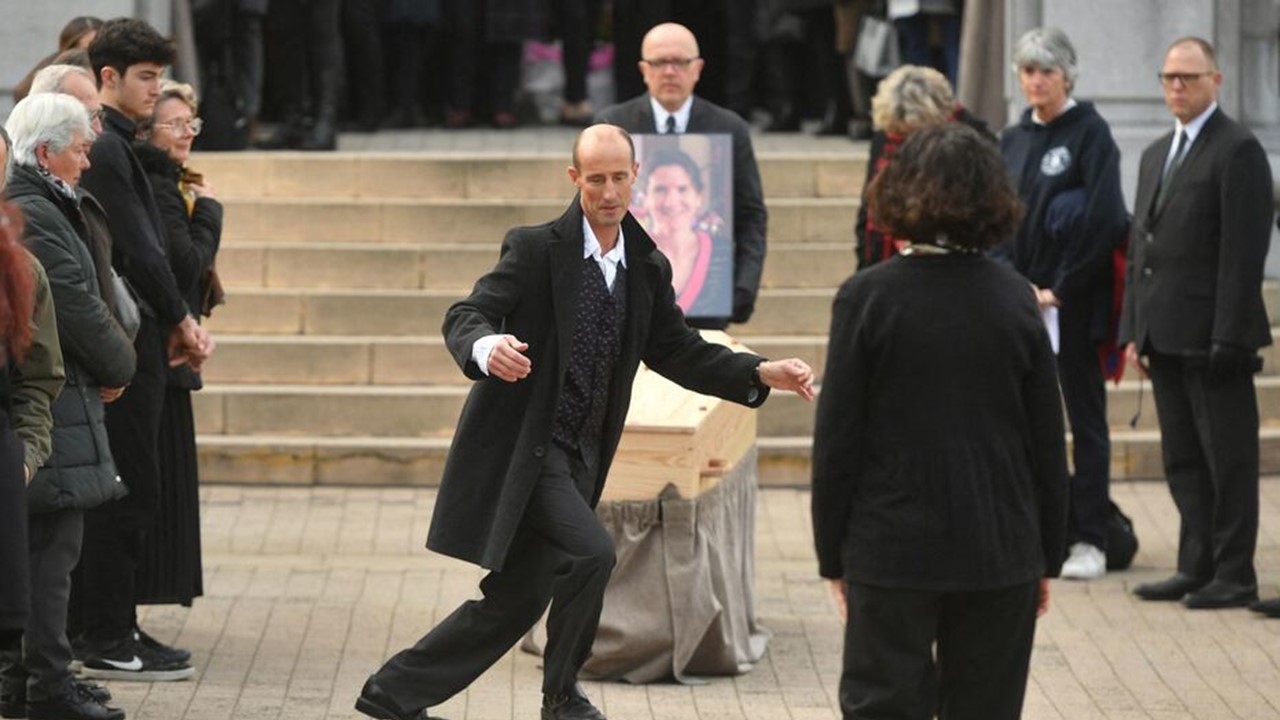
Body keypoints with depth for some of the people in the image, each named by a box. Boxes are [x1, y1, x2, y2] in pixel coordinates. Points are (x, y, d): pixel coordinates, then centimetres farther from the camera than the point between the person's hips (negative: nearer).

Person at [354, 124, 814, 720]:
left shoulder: (648, 268, 8)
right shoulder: (536, 249, -9)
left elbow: (677, 353, 13)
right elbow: (464, 316, -15)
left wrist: (763, 374, -1)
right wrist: (487, 347, -40)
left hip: (577, 457, 7)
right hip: (520, 447, -7)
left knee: (515, 599, 10)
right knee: (590, 553, -23)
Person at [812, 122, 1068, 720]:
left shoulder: (866, 297, -9)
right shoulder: (1015, 299, -1)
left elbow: (837, 437, -6)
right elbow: (1048, 439, 3)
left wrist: (832, 553, 3)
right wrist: (1048, 555, 11)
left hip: (891, 552, -2)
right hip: (1000, 554, 2)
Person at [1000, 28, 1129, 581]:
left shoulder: (1089, 132, -6)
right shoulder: (1013, 140, 11)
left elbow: (1104, 219, -14)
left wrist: (1061, 289, -14)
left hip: (1073, 302, -5)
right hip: (1020, 301, 6)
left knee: (1084, 418, 1)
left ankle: (1089, 541, 5)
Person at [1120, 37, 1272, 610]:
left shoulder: (1237, 151, -8)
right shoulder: (1156, 155, 18)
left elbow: (1244, 250, -14)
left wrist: (1228, 337, -18)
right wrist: (1134, 328, 13)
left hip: (1213, 338, -8)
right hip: (1165, 337, 8)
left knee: (1228, 459, -2)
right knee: (1183, 459, 11)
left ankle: (1234, 576, 2)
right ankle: (1196, 568, 16)